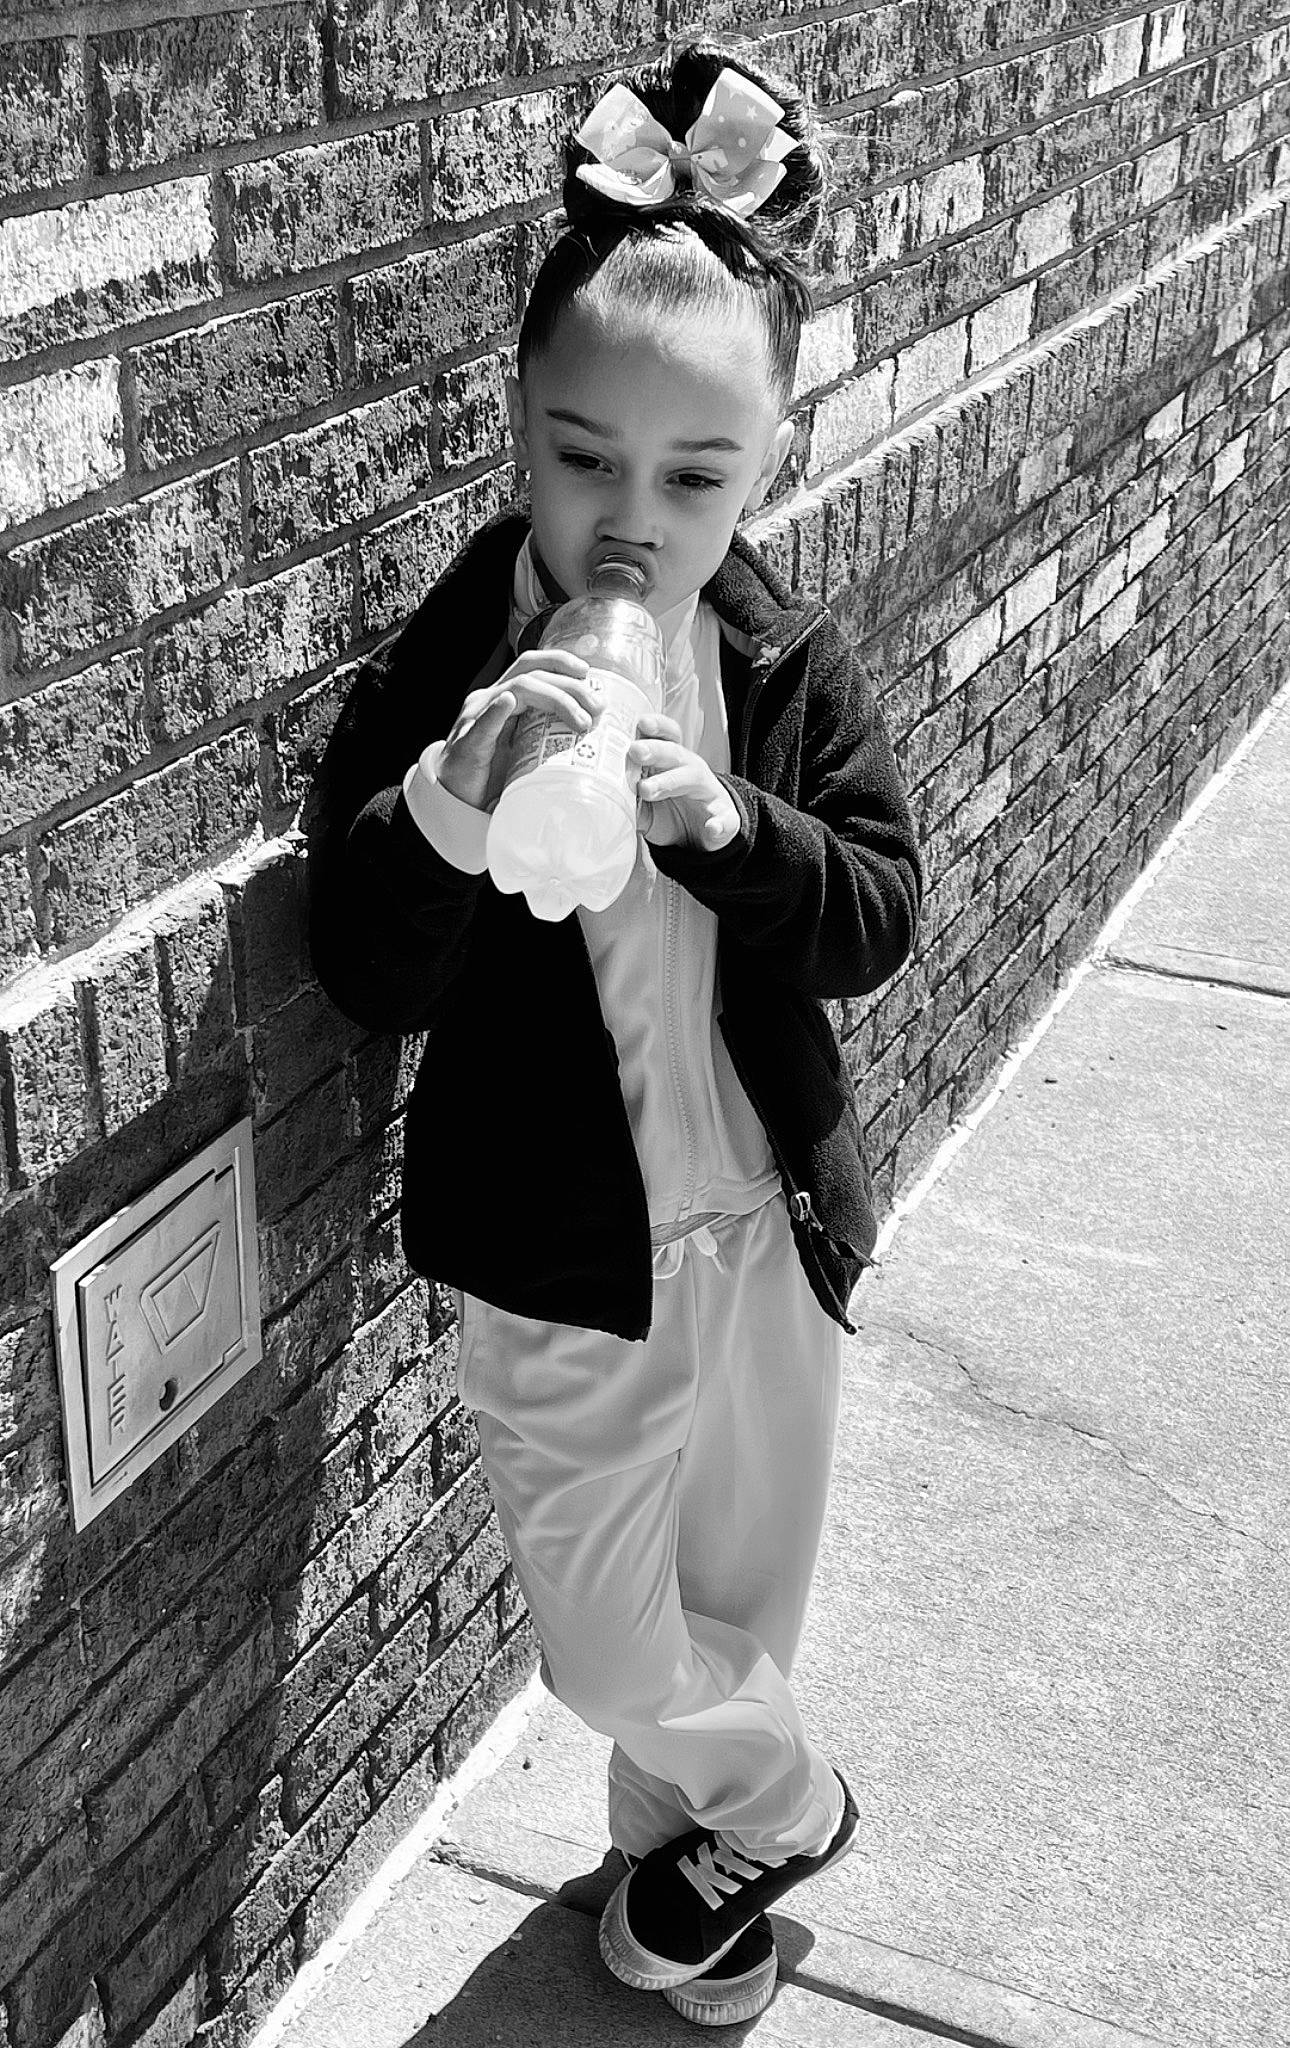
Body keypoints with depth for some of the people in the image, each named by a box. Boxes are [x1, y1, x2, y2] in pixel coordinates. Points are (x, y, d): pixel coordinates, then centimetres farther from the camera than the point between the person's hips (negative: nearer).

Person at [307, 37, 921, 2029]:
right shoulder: (437, 677, -16)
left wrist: (724, 822, -28)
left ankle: (688, 1847, 50)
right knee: (607, 1636, 11)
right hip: (562, 1258, -2)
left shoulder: (793, 670, -7)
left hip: (770, 1222, 3)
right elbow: (367, 978, -20)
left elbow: (878, 917, -9)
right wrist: (445, 808, -40)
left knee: (744, 1594, 22)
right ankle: (786, 1810, 42)